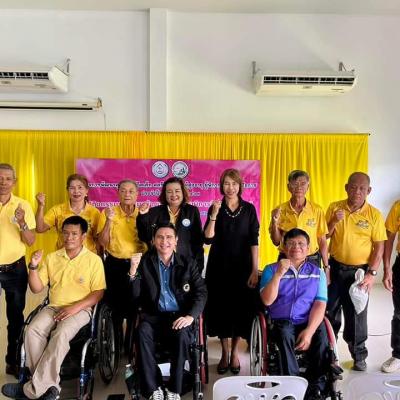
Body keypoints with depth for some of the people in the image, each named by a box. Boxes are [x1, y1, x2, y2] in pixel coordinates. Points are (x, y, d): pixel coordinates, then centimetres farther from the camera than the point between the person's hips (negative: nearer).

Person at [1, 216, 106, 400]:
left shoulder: (94, 260, -1)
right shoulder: (51, 258, 11)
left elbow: (98, 293, -5)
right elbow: (36, 288, 10)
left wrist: (75, 307, -18)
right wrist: (33, 267, -7)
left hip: (80, 310, -4)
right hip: (53, 307, 4)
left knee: (61, 335, -33)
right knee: (32, 331, -26)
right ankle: (50, 384, -18)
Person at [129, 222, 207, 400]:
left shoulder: (188, 264, 8)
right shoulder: (145, 262, 8)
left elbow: (201, 292, 0)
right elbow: (135, 295, 3)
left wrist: (191, 316, -17)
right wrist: (133, 270, -14)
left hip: (179, 316, 0)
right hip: (154, 315, 1)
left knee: (182, 335, -32)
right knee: (143, 332, -30)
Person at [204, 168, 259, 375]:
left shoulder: (249, 209, 0)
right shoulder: (215, 208, 1)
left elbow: (254, 241, -3)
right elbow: (208, 239, -7)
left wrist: (255, 270, -9)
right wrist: (214, 215, -18)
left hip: (242, 266, 0)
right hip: (219, 266, 1)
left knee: (241, 308, 5)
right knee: (221, 308, 6)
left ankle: (235, 352, 24)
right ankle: (224, 352, 23)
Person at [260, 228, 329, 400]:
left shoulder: (317, 272, 11)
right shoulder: (271, 269, 8)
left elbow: (320, 304, 0)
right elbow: (267, 301, -4)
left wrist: (309, 330, -16)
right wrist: (278, 274, -15)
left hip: (309, 322, 1)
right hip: (281, 322, -1)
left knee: (321, 337, -28)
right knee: (284, 333, -33)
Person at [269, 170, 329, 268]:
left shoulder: (317, 210, -2)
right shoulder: (280, 210, -2)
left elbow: (322, 241, 2)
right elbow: (276, 242, 1)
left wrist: (326, 267, -2)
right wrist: (275, 223, -15)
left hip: (312, 260, 0)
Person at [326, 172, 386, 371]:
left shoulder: (374, 214, -7)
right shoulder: (334, 207, -2)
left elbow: (379, 246, -6)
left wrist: (371, 273, -13)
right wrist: (333, 222, -17)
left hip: (359, 271, -2)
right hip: (335, 268, 2)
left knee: (356, 316, 8)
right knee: (330, 312, 13)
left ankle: (359, 356, 28)